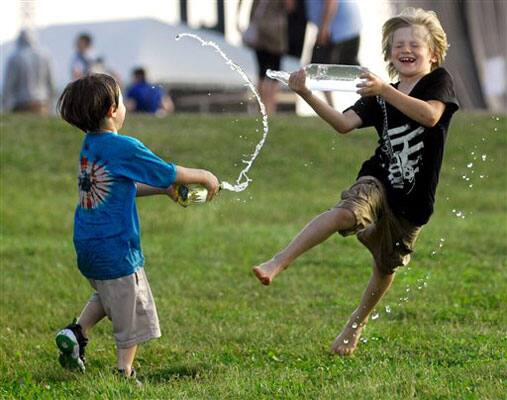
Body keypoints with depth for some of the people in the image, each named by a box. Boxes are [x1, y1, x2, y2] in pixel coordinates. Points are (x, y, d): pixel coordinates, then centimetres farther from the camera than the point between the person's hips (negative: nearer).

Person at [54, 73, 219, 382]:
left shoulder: (89, 146, 8)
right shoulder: (124, 148, -17)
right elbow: (169, 173, -8)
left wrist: (164, 189, 18)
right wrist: (205, 177, 8)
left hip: (87, 246, 8)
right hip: (115, 247, -8)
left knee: (108, 295, 30)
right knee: (132, 313, 7)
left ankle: (77, 332, 13)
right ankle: (124, 373, 12)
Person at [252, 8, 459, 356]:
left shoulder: (438, 81, -4)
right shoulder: (378, 98, 6)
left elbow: (430, 115, -24)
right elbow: (344, 123, -6)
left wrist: (384, 90, -35)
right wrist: (308, 96, -20)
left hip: (414, 200, -1)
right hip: (378, 182, 1)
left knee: (387, 267, 11)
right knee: (345, 211, -31)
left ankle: (357, 324, 35)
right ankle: (278, 264, -40)